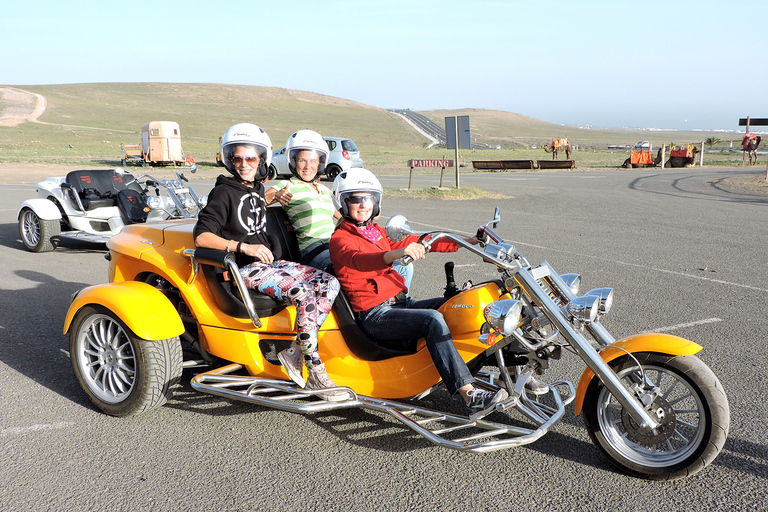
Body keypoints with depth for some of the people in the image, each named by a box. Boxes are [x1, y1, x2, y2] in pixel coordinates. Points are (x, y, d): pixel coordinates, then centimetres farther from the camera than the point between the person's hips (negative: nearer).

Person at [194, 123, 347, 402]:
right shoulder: (224, 193, -5)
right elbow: (201, 236, -15)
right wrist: (244, 246, -21)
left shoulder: (258, 188, 18)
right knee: (305, 295, -29)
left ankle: (295, 353, -18)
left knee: (329, 283, -14)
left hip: (270, 262, 8)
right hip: (244, 270, -8)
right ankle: (315, 374, -22)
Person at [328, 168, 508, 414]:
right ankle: (469, 394, -35)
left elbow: (413, 242, 19)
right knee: (433, 319, -30)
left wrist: (461, 243, 11)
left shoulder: (377, 232, 20)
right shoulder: (340, 239, -7)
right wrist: (398, 253, -49)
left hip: (400, 303, 8)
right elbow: (358, 260, -29)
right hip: (374, 315, -8)